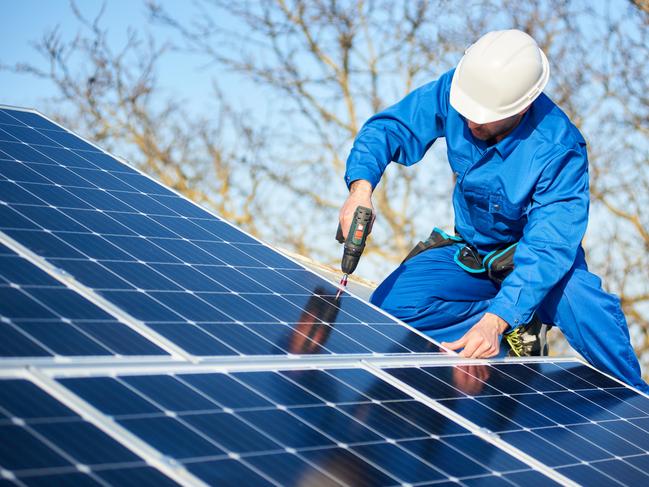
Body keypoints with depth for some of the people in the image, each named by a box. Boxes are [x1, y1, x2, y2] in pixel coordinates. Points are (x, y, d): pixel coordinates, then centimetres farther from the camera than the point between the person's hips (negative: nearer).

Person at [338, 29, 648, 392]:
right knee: (389, 307, -20)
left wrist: (495, 322, -51)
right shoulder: (455, 90, -22)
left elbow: (547, 250, -37)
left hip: (539, 256, -4)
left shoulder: (560, 151, -32)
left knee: (587, 308, -37)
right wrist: (361, 188, -34)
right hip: (468, 253, 5)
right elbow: (389, 128, -11)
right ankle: (518, 324, -9)